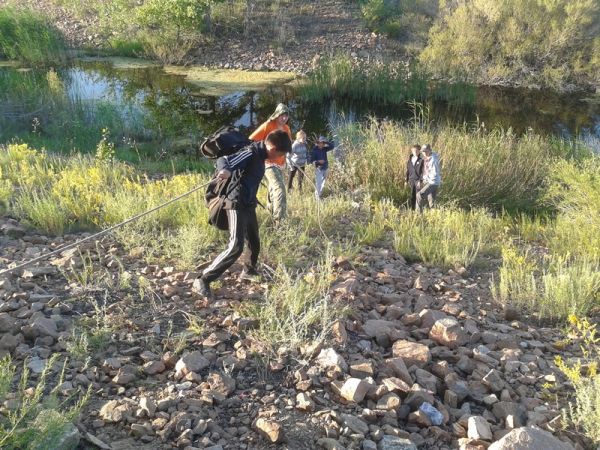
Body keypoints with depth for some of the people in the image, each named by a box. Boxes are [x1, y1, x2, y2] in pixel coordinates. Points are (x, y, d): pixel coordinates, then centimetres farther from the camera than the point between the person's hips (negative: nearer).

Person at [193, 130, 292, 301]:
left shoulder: (260, 156, 9)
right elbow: (223, 160, -32)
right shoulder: (251, 153, -19)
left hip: (249, 205, 9)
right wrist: (225, 170, -55)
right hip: (237, 205, -9)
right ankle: (202, 281, -11)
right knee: (235, 247, -15)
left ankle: (249, 271, 46)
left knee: (254, 241, 21)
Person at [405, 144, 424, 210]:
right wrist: (406, 180, 12)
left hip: (418, 180, -5)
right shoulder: (410, 159, 8)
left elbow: (423, 171, -11)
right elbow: (408, 170, 13)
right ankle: (412, 209, 18)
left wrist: (420, 180, -17)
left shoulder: (421, 160, -8)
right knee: (412, 195, 10)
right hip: (411, 180, 5)